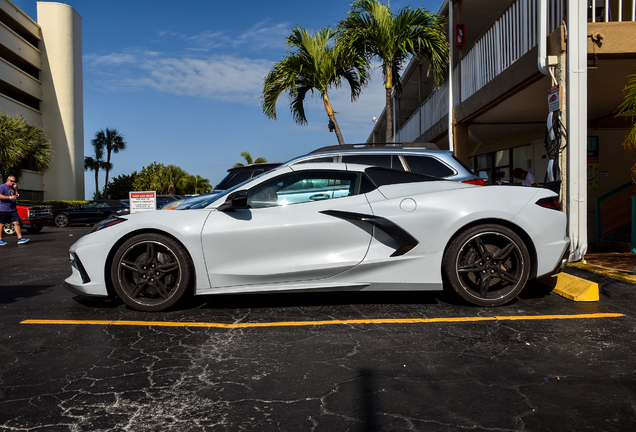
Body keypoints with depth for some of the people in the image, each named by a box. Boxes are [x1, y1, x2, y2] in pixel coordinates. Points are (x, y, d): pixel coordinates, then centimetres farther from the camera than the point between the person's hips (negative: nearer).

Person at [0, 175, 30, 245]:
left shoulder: (13, 188, 18)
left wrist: (16, 189, 5)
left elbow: (16, 197, 18)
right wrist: (10, 197, -21)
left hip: (13, 209, 6)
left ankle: (20, 238, -6)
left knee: (17, 223, -4)